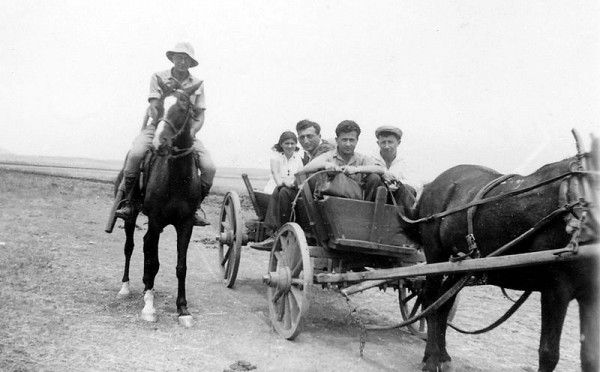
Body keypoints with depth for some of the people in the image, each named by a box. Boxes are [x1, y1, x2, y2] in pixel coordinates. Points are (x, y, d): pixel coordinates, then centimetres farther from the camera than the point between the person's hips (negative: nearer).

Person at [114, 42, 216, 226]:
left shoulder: (198, 84, 8)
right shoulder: (158, 78, 3)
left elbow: (200, 116, 6)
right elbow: (154, 108, -7)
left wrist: (191, 132, -13)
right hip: (157, 127, -2)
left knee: (209, 167, -18)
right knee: (135, 154, -32)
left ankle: (196, 206, 6)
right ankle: (126, 202, -14)